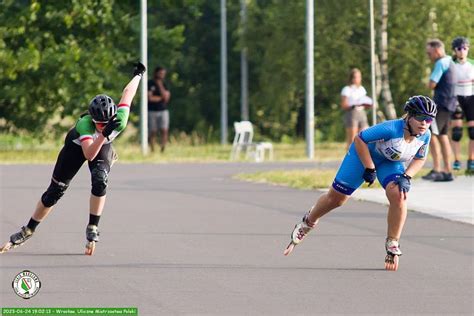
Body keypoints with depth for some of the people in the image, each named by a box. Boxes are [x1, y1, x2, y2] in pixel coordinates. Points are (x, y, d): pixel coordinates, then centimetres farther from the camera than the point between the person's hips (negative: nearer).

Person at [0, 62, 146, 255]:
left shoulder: (120, 120, -37)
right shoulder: (84, 123, -43)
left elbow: (127, 93, -18)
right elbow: (89, 154, -55)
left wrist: (138, 75, 1)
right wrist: (104, 134, -66)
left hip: (103, 146, 2)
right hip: (76, 145, -2)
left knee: (99, 180, -27)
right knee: (55, 191, 2)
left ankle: (92, 230, -12)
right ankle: (28, 231, 20)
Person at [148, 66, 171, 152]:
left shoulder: (164, 85, 10)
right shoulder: (149, 84, -1)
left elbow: (166, 97, -5)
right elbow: (150, 98, -12)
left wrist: (160, 85, -7)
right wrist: (161, 98, -4)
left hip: (163, 111, 3)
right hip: (152, 112, -3)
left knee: (164, 131, -10)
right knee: (153, 132, -1)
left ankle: (163, 150, -10)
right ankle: (152, 151, 2)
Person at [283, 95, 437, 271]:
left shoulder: (425, 135, -21)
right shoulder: (391, 129, -39)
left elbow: (419, 158, -2)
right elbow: (359, 140, -28)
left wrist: (406, 177, -19)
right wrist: (369, 169, -23)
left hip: (391, 162, 3)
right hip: (364, 153, -3)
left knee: (399, 196, -25)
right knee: (336, 198, 6)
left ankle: (392, 246, -10)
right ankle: (308, 222, 36)